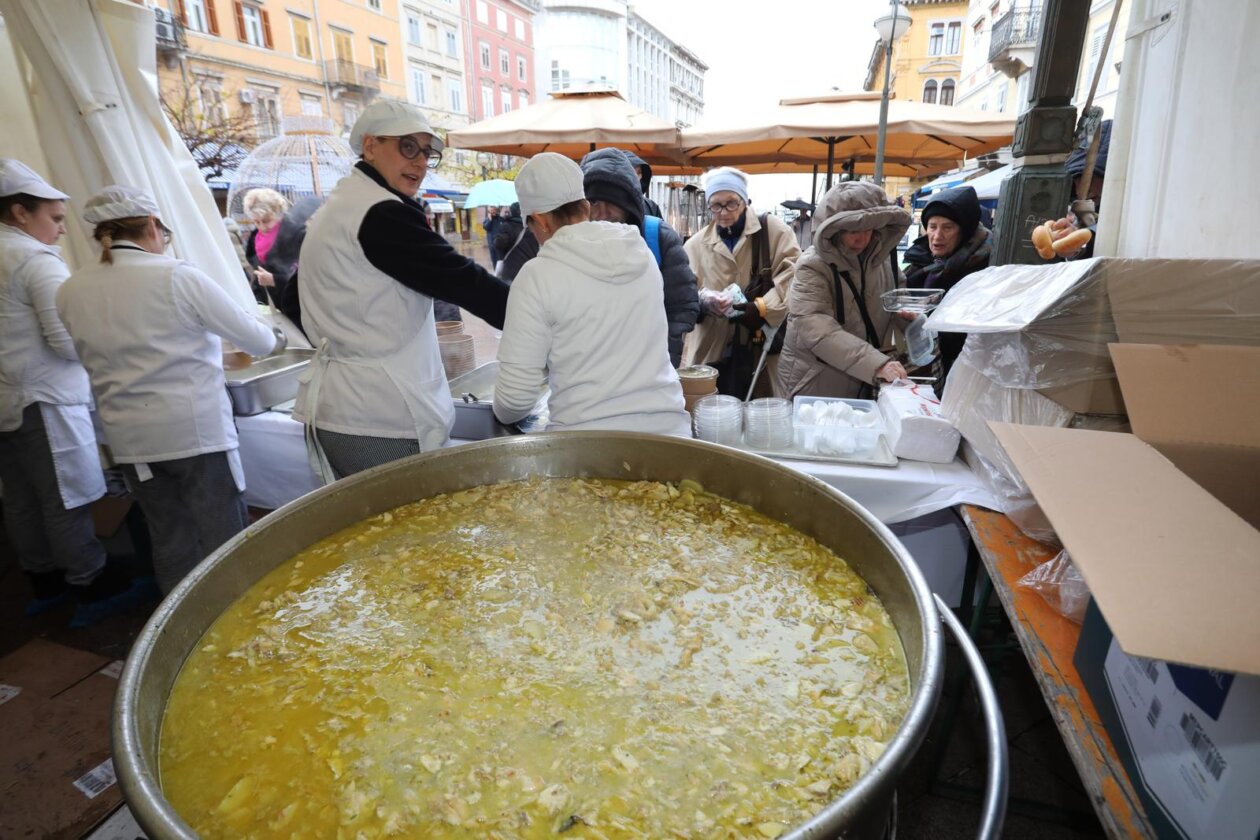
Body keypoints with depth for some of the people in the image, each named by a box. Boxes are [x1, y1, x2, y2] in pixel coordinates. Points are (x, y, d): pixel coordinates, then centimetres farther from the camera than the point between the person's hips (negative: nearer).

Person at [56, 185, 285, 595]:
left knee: (169, 539, 17)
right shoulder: (176, 276, -11)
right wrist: (275, 339, 16)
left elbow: (95, 359, 12)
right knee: (222, 538, 6)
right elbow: (251, 335, -5)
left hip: (129, 436, 6)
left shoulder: (71, 291, 4)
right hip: (196, 427, -5)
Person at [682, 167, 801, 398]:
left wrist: (761, 307, -23)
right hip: (710, 351, 2)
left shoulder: (774, 230, 3)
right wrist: (703, 301, -19)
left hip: (763, 349, -1)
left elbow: (792, 276, -7)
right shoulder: (696, 244, 11)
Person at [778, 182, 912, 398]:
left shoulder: (882, 256, 0)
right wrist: (877, 364, -37)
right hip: (816, 384, -5)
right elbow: (818, 330, -29)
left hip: (866, 383, 5)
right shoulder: (813, 266, -16)